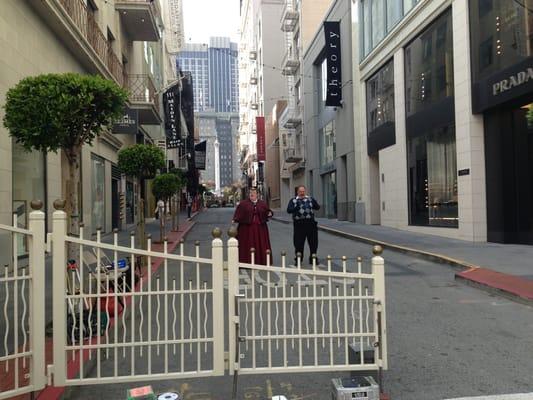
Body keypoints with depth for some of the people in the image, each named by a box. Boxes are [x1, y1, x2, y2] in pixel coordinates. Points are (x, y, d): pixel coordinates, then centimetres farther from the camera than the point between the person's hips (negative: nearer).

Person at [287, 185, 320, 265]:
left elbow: (318, 207, 7)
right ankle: (298, 260, 14)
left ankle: (313, 258, 21)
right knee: (299, 243, 1)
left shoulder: (310, 199, 13)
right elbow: (288, 210, -5)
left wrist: (313, 205, -14)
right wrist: (296, 207, -23)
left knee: (313, 242, 6)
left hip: (310, 223, 2)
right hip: (299, 224, -2)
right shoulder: (293, 200, 7)